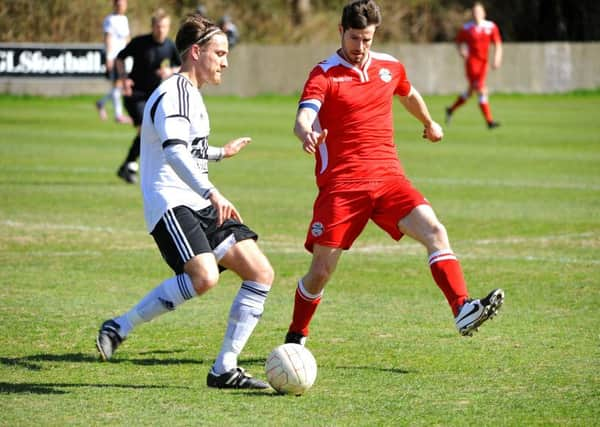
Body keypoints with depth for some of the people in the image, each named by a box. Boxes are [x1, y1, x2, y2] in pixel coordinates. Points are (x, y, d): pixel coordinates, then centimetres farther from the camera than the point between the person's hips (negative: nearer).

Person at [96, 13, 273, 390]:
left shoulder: (190, 93, 22)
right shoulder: (175, 93, -11)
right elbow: (173, 150, -29)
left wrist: (221, 153, 56)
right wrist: (211, 193, -41)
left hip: (199, 205, 10)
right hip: (171, 204, -10)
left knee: (261, 273, -2)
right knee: (205, 277, -31)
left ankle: (225, 369, 0)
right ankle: (119, 329, -16)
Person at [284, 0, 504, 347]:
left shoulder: (390, 67, 11)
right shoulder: (324, 74, -5)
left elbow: (409, 95, 35)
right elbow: (303, 119, -23)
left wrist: (429, 124, 51)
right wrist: (307, 135, -46)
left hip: (388, 176, 4)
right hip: (341, 184, -4)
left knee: (435, 231, -21)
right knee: (321, 272, -2)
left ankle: (463, 311, -31)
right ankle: (296, 338, 22)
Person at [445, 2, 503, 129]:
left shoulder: (491, 27, 3)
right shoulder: (467, 28, -3)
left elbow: (497, 44, 3)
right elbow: (458, 42, 9)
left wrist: (497, 58, -12)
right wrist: (461, 51, -11)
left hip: (483, 63, 5)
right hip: (471, 62, -5)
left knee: (470, 92, 15)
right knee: (482, 91, -12)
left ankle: (451, 110, 35)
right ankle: (489, 121, -12)